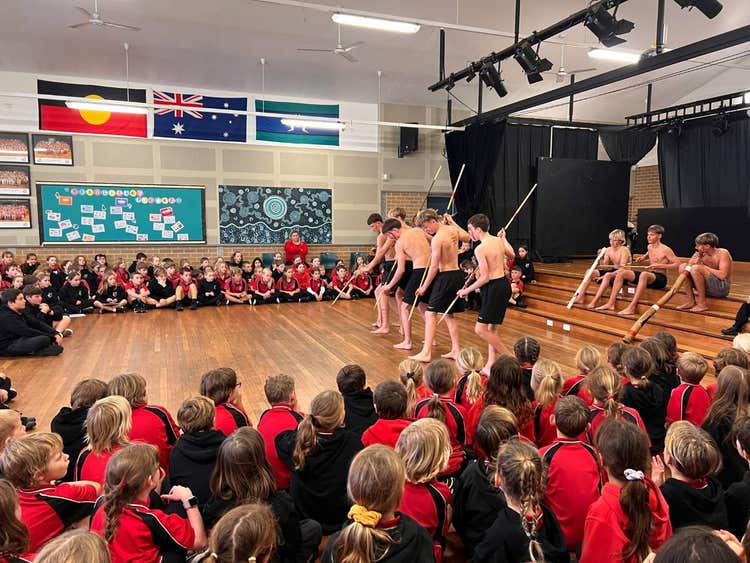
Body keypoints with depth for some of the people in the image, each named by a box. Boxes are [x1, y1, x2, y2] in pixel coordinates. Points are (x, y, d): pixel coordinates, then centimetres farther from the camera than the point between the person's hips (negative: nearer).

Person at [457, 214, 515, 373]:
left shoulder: (480, 249, -18)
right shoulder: (499, 241, 6)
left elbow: (485, 277, -19)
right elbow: (512, 254, 26)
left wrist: (467, 290, -7)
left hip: (494, 288, -9)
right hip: (504, 284, 9)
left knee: (481, 329, -4)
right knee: (491, 327, 15)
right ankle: (490, 364, 20)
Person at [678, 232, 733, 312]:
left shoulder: (723, 253, -13)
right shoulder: (702, 254, 5)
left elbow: (722, 275, -26)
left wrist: (704, 266, -17)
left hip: (722, 288, -7)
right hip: (708, 288, 7)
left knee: (696, 268, -27)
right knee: (683, 267, -2)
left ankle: (702, 304, -20)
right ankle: (691, 301, -5)